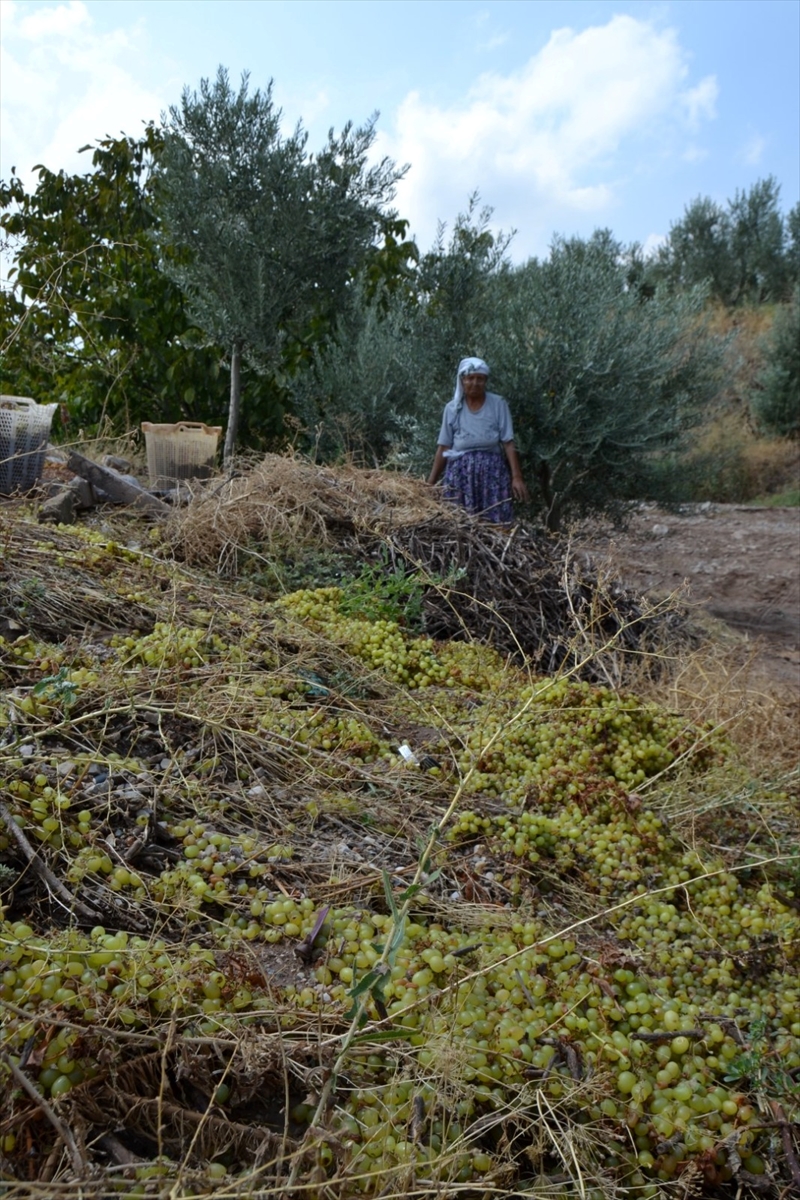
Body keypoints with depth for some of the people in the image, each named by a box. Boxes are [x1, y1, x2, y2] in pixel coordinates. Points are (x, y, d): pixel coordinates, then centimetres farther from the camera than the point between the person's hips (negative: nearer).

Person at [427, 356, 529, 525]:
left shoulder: (498, 404, 1)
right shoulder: (452, 408, 6)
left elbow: (508, 444, -2)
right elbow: (443, 447, 8)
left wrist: (517, 476, -11)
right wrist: (430, 482, 6)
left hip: (492, 471, -1)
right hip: (460, 472, 1)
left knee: (495, 523, -7)